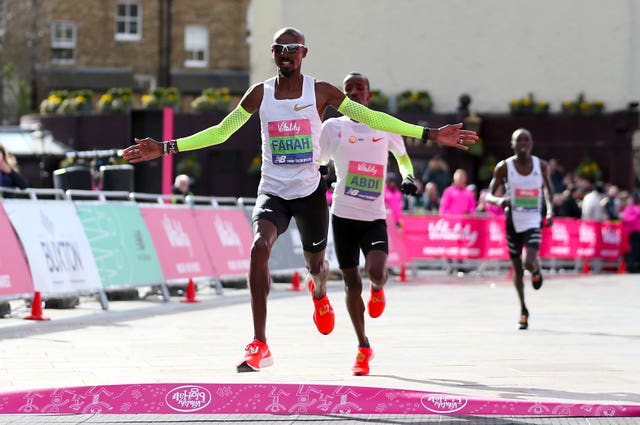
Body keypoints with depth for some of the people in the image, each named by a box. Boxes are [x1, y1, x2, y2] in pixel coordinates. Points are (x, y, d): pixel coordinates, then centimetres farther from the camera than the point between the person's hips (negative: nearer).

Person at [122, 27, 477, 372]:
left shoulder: (320, 91, -3)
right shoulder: (260, 94, 2)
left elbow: (369, 117, -1)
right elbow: (221, 132, 9)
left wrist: (430, 134, -5)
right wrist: (167, 148, 3)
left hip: (310, 191, 0)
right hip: (272, 192, 0)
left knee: (315, 262, 13)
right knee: (260, 246, -27)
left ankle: (319, 293, 57)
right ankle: (260, 346, -29)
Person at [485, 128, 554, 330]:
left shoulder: (541, 166, -1)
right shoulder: (504, 167, -5)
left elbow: (548, 189, 16)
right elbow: (489, 195, -2)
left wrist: (550, 209, 0)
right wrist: (499, 200, -25)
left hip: (533, 222, -1)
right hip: (513, 222, 1)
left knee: (528, 262, -22)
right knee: (517, 268, 8)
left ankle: (537, 269, 17)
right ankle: (523, 309, 25)